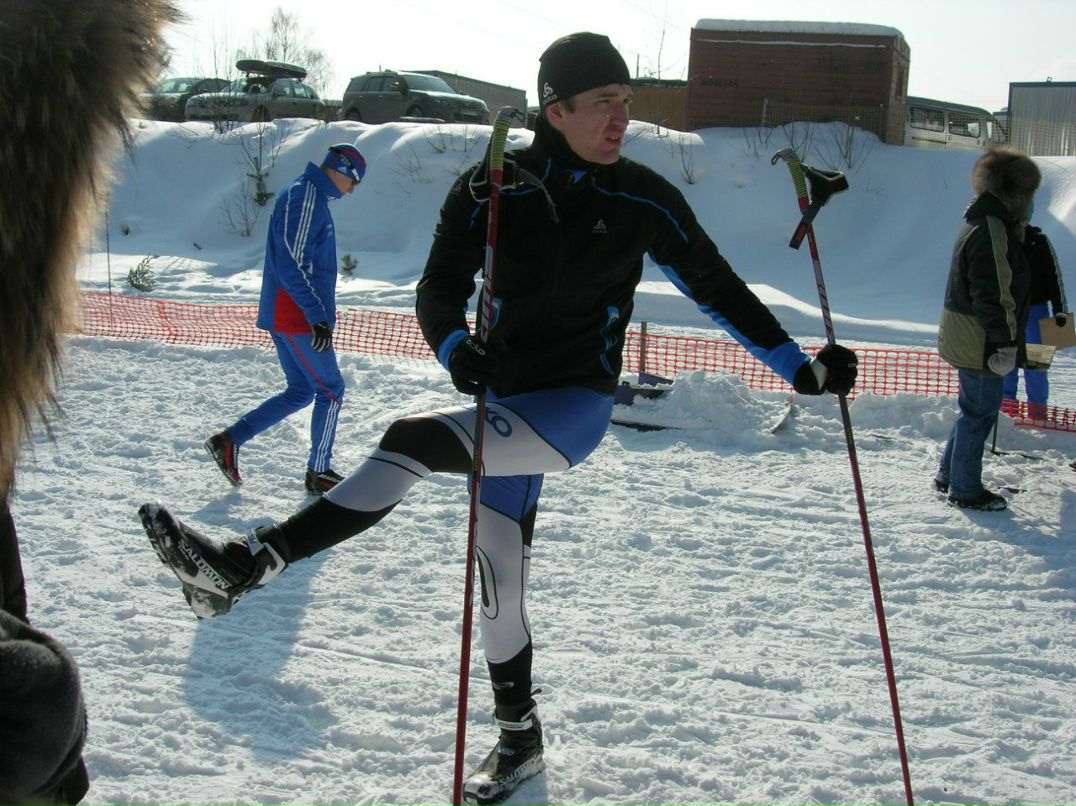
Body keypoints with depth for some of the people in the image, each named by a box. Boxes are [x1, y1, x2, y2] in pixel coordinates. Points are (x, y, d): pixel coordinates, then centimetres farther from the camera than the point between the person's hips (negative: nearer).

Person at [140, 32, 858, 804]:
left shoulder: (643, 198, -6)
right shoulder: (494, 188, -6)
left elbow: (718, 288, 3)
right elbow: (440, 291, -8)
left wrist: (803, 368, 3)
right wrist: (456, 346, -31)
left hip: (577, 407, -3)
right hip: (503, 402, 3)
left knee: (413, 439, -27)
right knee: (501, 581, 11)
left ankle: (244, 564, -24)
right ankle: (520, 738, 34)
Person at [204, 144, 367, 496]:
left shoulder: (310, 197, 17)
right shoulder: (304, 198, -15)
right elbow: (292, 265, -23)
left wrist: (321, 310, 26)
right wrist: (318, 316, -25)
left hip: (283, 317, 10)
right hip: (298, 318, -10)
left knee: (299, 391, 15)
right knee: (330, 390, 1)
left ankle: (229, 440, 13)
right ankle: (318, 473, 10)